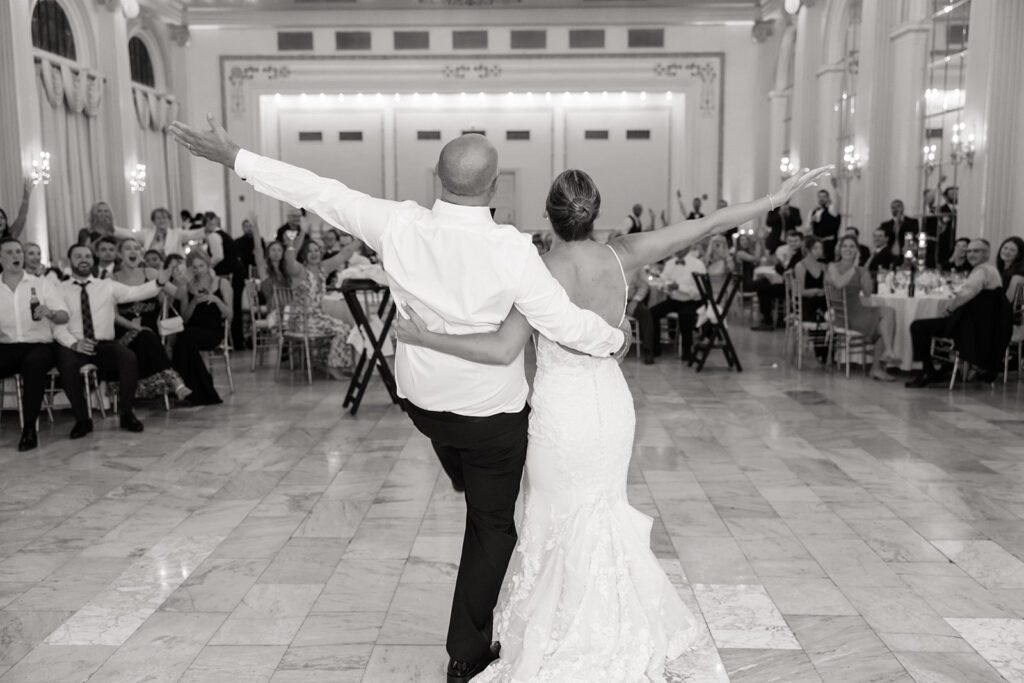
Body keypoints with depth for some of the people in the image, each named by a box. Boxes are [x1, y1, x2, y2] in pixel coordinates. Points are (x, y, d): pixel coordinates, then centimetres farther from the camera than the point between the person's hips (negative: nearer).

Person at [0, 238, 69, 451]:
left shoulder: (40, 284, 9)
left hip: (38, 344, -2)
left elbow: (64, 316, 1)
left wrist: (49, 313, -21)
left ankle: (29, 428, -29)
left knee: (34, 365, -36)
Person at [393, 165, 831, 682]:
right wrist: (778, 196, 7)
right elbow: (709, 225, -2)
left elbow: (502, 350, -26)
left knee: (561, 527, 12)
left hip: (562, 412, -5)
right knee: (602, 516, 23)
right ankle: (619, 637, 40)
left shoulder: (543, 272, -20)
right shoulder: (622, 256, -7)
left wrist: (425, 338, -20)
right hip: (612, 403, 5)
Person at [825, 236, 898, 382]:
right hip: (842, 315, -6)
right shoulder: (833, 267, 0)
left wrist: (865, 272, -9)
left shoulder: (859, 270, 15)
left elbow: (867, 293, 0)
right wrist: (854, 267, -16)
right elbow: (839, 284, -23)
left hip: (858, 312, 6)